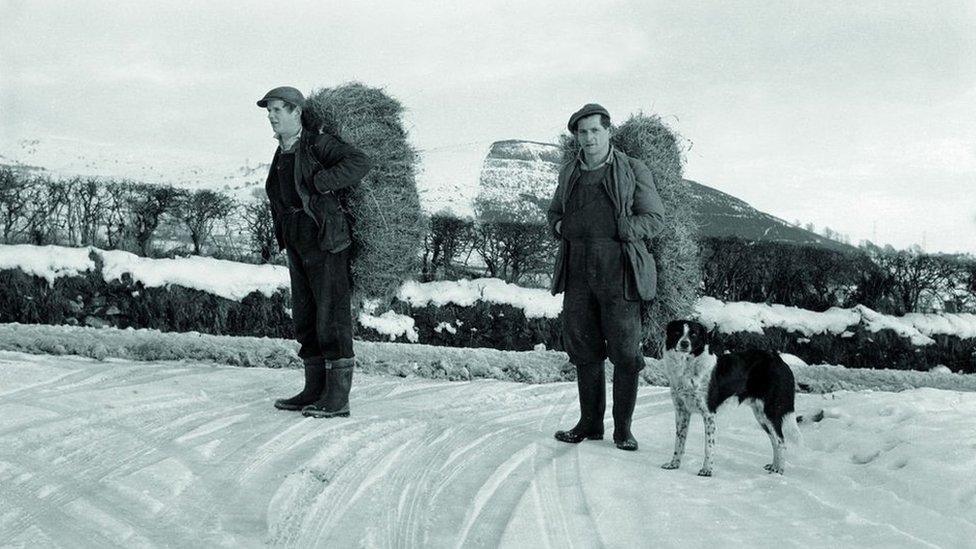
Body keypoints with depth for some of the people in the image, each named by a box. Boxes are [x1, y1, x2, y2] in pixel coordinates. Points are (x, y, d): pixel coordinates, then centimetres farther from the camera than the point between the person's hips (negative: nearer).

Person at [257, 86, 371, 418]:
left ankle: (338, 398, -4)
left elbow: (360, 163, -24)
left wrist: (319, 183, -22)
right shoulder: (282, 154, 14)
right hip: (297, 244, 9)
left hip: (326, 241, -9)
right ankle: (315, 391, 20)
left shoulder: (318, 145, -10)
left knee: (332, 315, -6)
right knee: (304, 317, 12)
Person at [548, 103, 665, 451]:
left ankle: (623, 428, 8)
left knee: (625, 352, -3)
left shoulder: (633, 171, 3)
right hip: (578, 270, 4)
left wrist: (622, 228, -14)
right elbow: (554, 212, 29)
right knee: (582, 348, 8)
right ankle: (590, 423, 19)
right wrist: (558, 225, 6)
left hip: (618, 272, -4)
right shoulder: (569, 173, 16)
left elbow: (655, 219, 1)